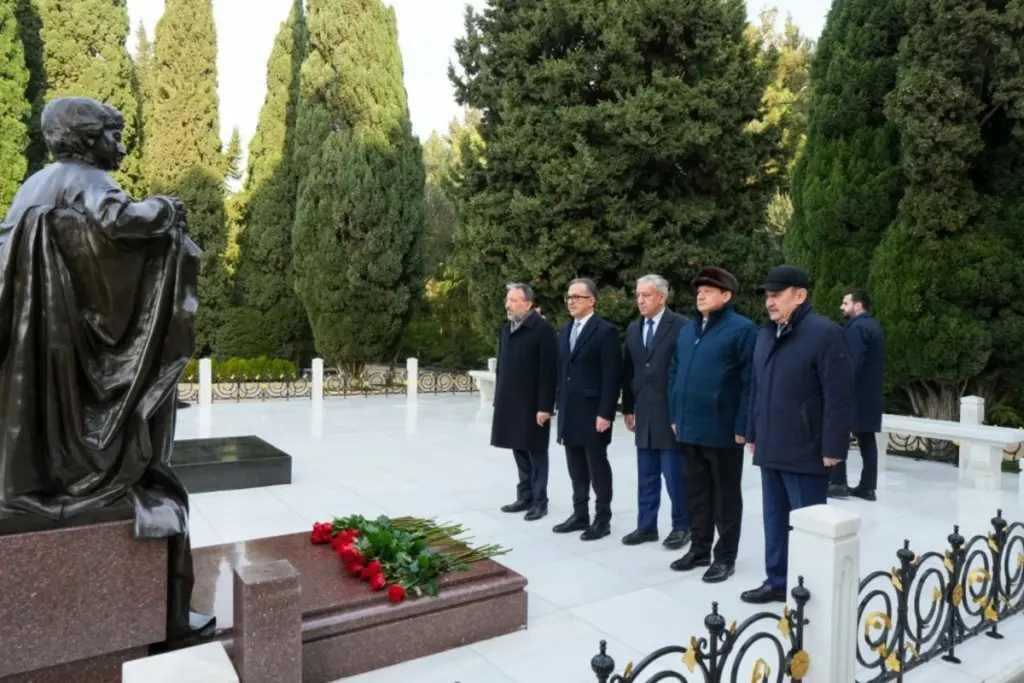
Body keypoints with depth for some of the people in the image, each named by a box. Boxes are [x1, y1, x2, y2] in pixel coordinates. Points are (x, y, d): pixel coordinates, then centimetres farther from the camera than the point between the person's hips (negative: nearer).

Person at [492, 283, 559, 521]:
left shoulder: (543, 329, -12)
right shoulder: (506, 329, 11)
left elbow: (549, 371, -15)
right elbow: (501, 367, 13)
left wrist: (545, 406, -18)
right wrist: (499, 400, 11)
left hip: (533, 405, -7)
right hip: (510, 404, 7)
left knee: (536, 453, 5)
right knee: (520, 452, 14)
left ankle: (539, 501, 16)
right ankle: (525, 497, 26)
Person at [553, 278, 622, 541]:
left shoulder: (605, 331, -10)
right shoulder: (564, 331, 13)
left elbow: (612, 376, -14)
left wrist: (605, 413, -17)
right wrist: (560, 405, 12)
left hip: (593, 412, -7)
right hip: (569, 412, 7)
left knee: (598, 467, 4)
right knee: (576, 468, 14)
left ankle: (602, 519, 15)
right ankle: (580, 515, 25)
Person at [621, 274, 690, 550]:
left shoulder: (681, 326, -9)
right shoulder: (633, 329, 12)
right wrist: (628, 408, 12)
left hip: (672, 413, -6)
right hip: (643, 413, 6)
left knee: (675, 476, 3)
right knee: (646, 477, 13)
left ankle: (682, 526, 18)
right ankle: (646, 525, 23)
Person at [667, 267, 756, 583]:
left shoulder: (742, 329, -9)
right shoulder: (687, 330, 14)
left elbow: (750, 382, -13)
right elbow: (675, 374, 18)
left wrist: (742, 426, -16)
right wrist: (675, 415, 12)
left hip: (723, 430, -7)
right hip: (690, 428, 7)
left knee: (725, 496, 7)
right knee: (696, 493, 15)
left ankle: (725, 556, 19)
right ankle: (700, 549, 29)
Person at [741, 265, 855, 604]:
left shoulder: (825, 333, -12)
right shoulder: (766, 333, 13)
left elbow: (839, 396, -16)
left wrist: (833, 447, -17)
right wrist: (753, 434, 18)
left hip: (805, 451, -7)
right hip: (771, 449, 7)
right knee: (774, 521, 16)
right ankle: (777, 581, 30)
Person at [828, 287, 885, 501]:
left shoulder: (857, 327, -13)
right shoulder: (873, 326, 18)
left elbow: (853, 364, -22)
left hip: (855, 394, -9)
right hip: (870, 395, 9)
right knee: (866, 438, 8)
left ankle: (838, 483, -1)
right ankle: (867, 487, 11)